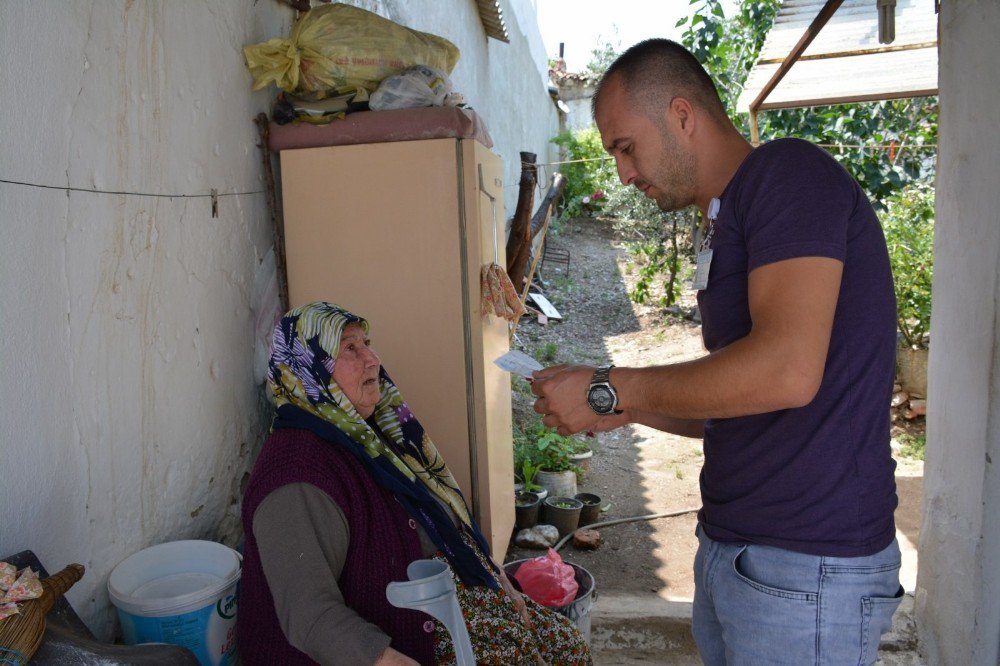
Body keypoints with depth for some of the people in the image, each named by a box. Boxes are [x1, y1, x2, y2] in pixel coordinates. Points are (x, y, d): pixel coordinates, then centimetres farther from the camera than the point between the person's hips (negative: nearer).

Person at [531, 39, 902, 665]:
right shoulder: (726, 224, 15)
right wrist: (628, 410, 7)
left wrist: (608, 390, -17)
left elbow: (787, 370, -26)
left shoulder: (789, 171, -12)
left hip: (805, 566, -8)